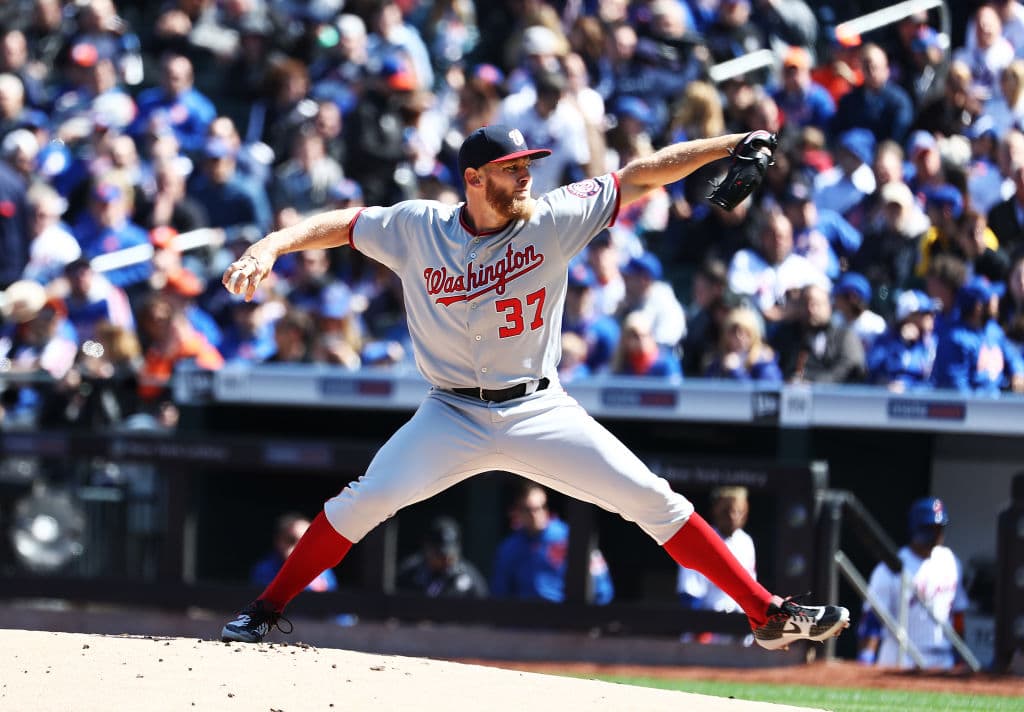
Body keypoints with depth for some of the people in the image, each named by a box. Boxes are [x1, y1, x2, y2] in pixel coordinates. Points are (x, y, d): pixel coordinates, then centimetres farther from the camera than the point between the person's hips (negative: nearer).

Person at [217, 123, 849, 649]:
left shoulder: (552, 221, -7)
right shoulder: (415, 228, -6)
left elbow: (640, 177, -9)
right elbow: (340, 224, -2)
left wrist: (730, 146, -16)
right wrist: (270, 247, -20)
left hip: (539, 410, 1)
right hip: (454, 416, 0)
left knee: (656, 502, -7)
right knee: (364, 502, -16)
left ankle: (768, 614, -2)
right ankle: (265, 612, 1)